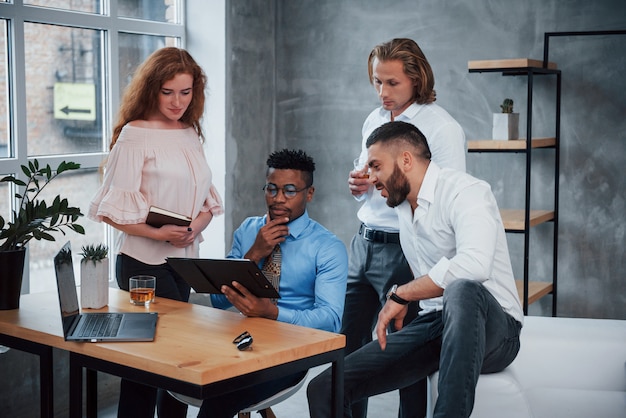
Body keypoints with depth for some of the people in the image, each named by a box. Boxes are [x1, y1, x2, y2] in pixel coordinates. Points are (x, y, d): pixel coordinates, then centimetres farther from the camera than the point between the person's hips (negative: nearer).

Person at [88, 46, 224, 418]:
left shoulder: (192, 134, 11)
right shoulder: (135, 134, -8)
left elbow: (207, 199, 14)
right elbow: (114, 209, -11)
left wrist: (195, 227, -6)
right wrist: (158, 233, -20)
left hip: (186, 259, 6)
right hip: (144, 262, -6)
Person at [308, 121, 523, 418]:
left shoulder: (466, 191, -13)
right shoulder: (401, 206, 14)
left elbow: (474, 265, -33)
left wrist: (401, 295, -24)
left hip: (492, 328, -7)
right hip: (432, 325, 7)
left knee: (462, 290, -44)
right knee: (323, 389, -11)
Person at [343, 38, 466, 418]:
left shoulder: (443, 128, -10)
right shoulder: (374, 120, 13)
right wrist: (359, 186, 2)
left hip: (405, 253, -7)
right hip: (364, 244, 7)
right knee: (349, 343, 10)